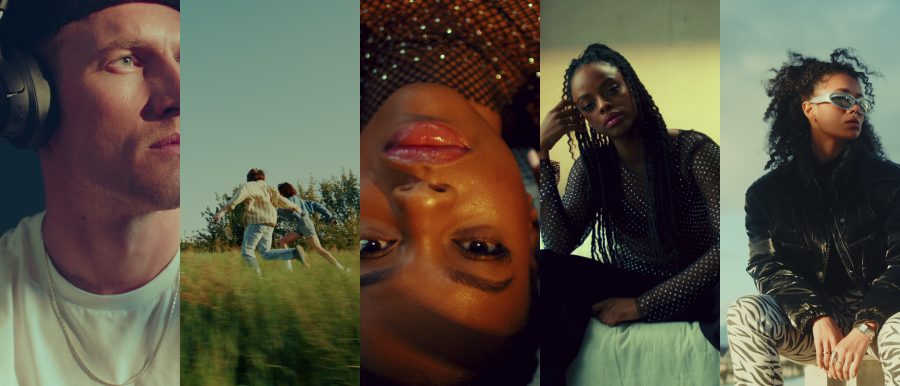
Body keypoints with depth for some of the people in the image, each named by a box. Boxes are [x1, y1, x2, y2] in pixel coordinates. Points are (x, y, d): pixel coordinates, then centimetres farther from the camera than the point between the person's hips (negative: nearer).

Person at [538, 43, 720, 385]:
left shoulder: (694, 151, -11)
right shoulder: (591, 166, 1)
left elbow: (724, 244, -19)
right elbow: (559, 246, -12)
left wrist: (643, 304, -21)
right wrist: (542, 154, -18)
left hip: (692, 290, -3)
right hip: (628, 287, 4)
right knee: (547, 269, -25)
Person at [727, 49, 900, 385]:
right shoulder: (768, 190, 4)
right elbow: (767, 266, -5)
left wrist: (864, 329, -27)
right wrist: (818, 318, -24)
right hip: (806, 320, 1)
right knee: (746, 313, -30)